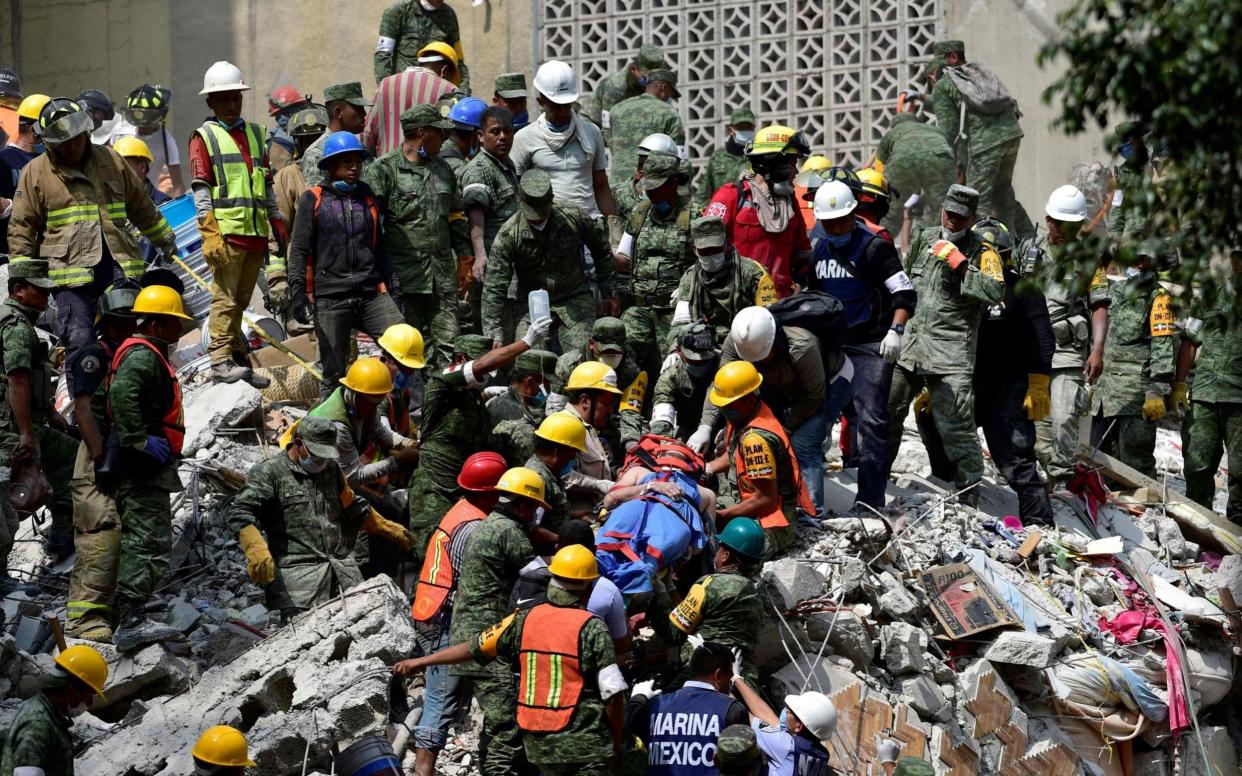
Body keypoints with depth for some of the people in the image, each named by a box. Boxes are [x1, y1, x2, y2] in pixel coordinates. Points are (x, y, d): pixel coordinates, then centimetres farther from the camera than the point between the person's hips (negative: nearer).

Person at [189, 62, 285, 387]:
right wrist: (209, 233, -14)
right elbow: (200, 188, -5)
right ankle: (220, 362, -10)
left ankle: (238, 360, 15)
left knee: (241, 300, 10)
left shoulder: (254, 134, 20)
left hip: (256, 232, 6)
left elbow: (267, 182, 25)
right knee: (226, 299, -9)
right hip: (226, 232, -6)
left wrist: (278, 222, 20)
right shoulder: (205, 137, 2)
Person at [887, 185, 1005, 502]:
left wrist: (960, 264, -24)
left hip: (951, 353, -6)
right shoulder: (926, 239, 13)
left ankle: (970, 495, -5)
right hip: (910, 342, 6)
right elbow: (903, 280, 28)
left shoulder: (982, 252, -4)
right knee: (887, 411, 16)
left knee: (956, 425, -12)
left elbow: (996, 292, -21)